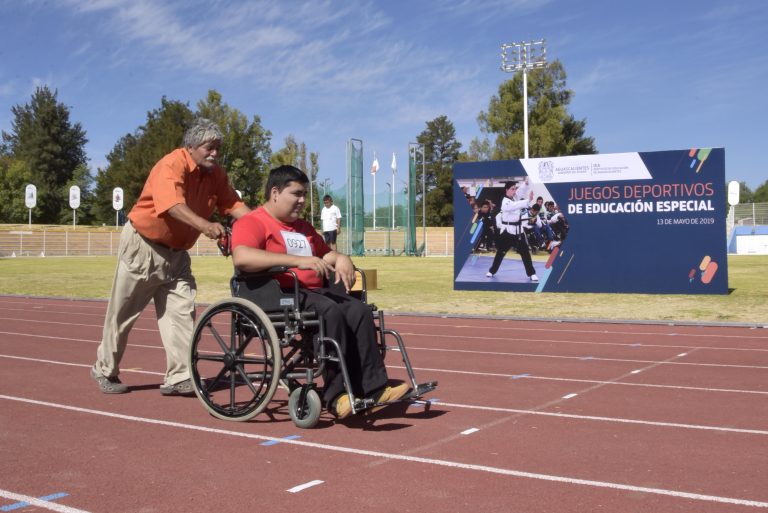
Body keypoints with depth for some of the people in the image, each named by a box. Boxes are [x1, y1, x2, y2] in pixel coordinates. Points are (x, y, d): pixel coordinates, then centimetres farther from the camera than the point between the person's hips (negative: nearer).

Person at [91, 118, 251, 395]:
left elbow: (234, 205, -10)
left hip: (175, 252, 6)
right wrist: (205, 225, -54)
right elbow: (172, 203, -40)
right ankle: (105, 370, 23)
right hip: (142, 245, -6)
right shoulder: (172, 165, -23)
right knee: (123, 312, 6)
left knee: (182, 310, -4)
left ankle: (178, 377, -1)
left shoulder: (216, 175, -1)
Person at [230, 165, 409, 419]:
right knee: (331, 312, -32)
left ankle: (373, 388, -17)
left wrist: (341, 259, 10)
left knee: (360, 311, -16)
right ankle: (337, 394, -30)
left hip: (314, 292, 8)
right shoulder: (251, 223, -2)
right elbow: (241, 258, -23)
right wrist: (297, 260, -30)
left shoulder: (303, 227, 28)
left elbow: (325, 253, 38)